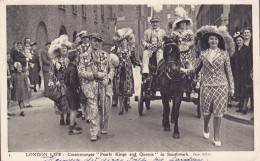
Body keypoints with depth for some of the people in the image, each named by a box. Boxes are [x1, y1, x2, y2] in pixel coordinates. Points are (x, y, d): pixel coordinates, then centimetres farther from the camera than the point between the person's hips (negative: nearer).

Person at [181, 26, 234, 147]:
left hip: (221, 86, -1)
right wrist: (185, 70, -2)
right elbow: (195, 68, 11)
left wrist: (231, 87, 3)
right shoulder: (203, 54, 4)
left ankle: (216, 137, 14)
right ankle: (206, 128, 39)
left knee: (218, 112, 2)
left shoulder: (224, 54, 0)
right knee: (206, 110, 10)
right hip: (206, 86, 1)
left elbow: (228, 71, 3)